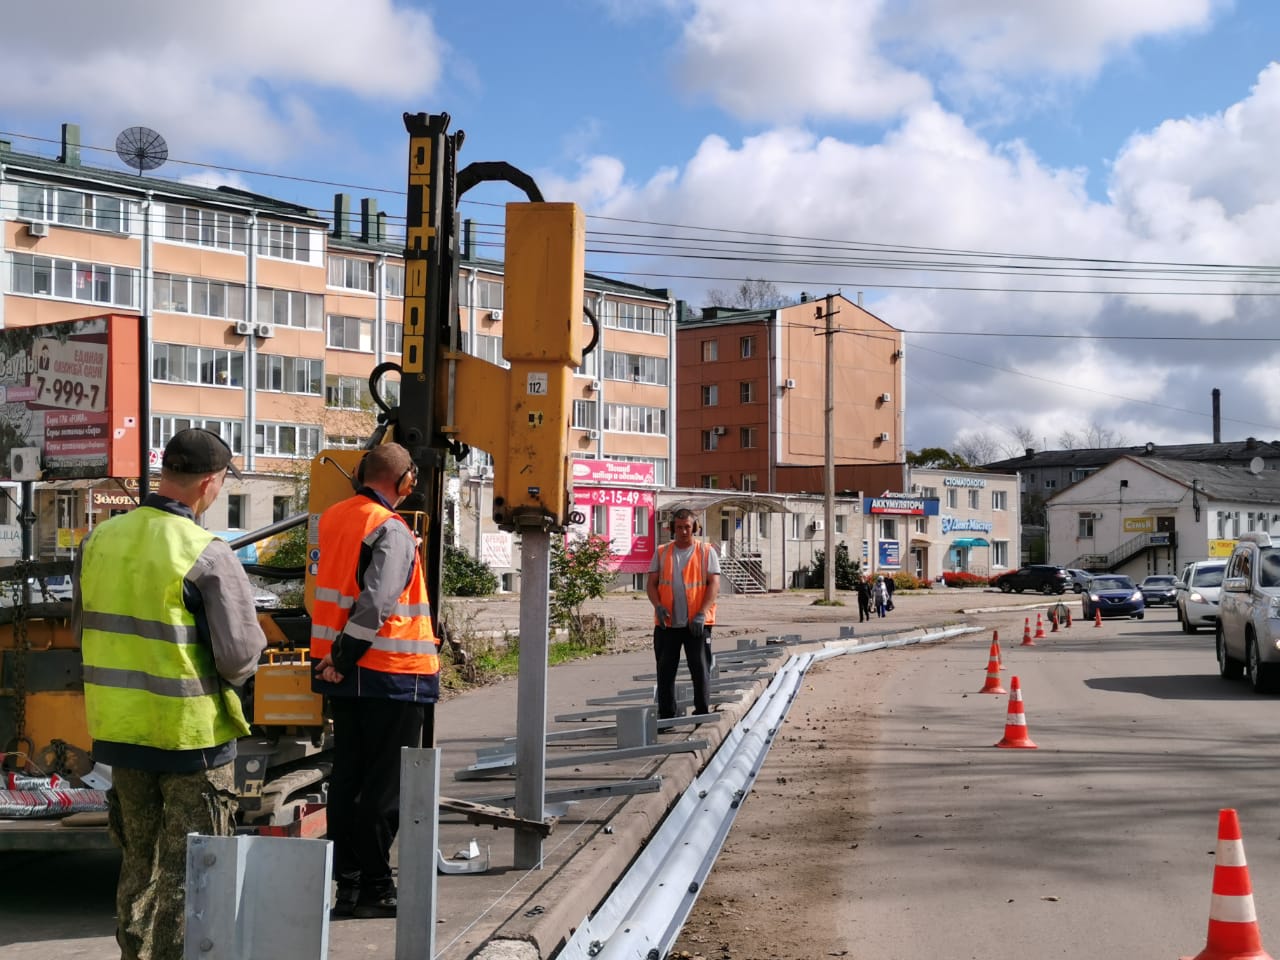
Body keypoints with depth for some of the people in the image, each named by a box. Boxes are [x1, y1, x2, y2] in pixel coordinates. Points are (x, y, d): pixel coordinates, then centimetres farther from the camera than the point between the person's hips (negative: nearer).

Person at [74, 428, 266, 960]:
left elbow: (84, 629, 13)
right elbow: (239, 655, -17)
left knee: (139, 859, 22)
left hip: (119, 729, 6)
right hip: (191, 731, -6)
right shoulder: (207, 554, -18)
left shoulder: (100, 540, 2)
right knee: (187, 872, 6)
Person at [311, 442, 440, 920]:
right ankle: (374, 889, 7)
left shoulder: (334, 518, 8)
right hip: (391, 675, -7)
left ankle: (347, 884, 18)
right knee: (384, 787, 2)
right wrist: (343, 659, -18)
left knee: (347, 779, 13)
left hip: (346, 675, 7)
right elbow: (376, 605, -23)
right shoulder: (392, 532, -16)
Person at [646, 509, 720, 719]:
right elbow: (651, 583, 9)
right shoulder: (661, 552, 11)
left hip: (697, 623, -2)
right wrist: (658, 605, -11)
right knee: (665, 670, 6)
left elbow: (714, 584, -3)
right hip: (667, 623, 3)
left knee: (700, 669, -1)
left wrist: (702, 613, -15)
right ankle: (666, 715, 14)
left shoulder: (706, 551, 4)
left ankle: (702, 713, 7)